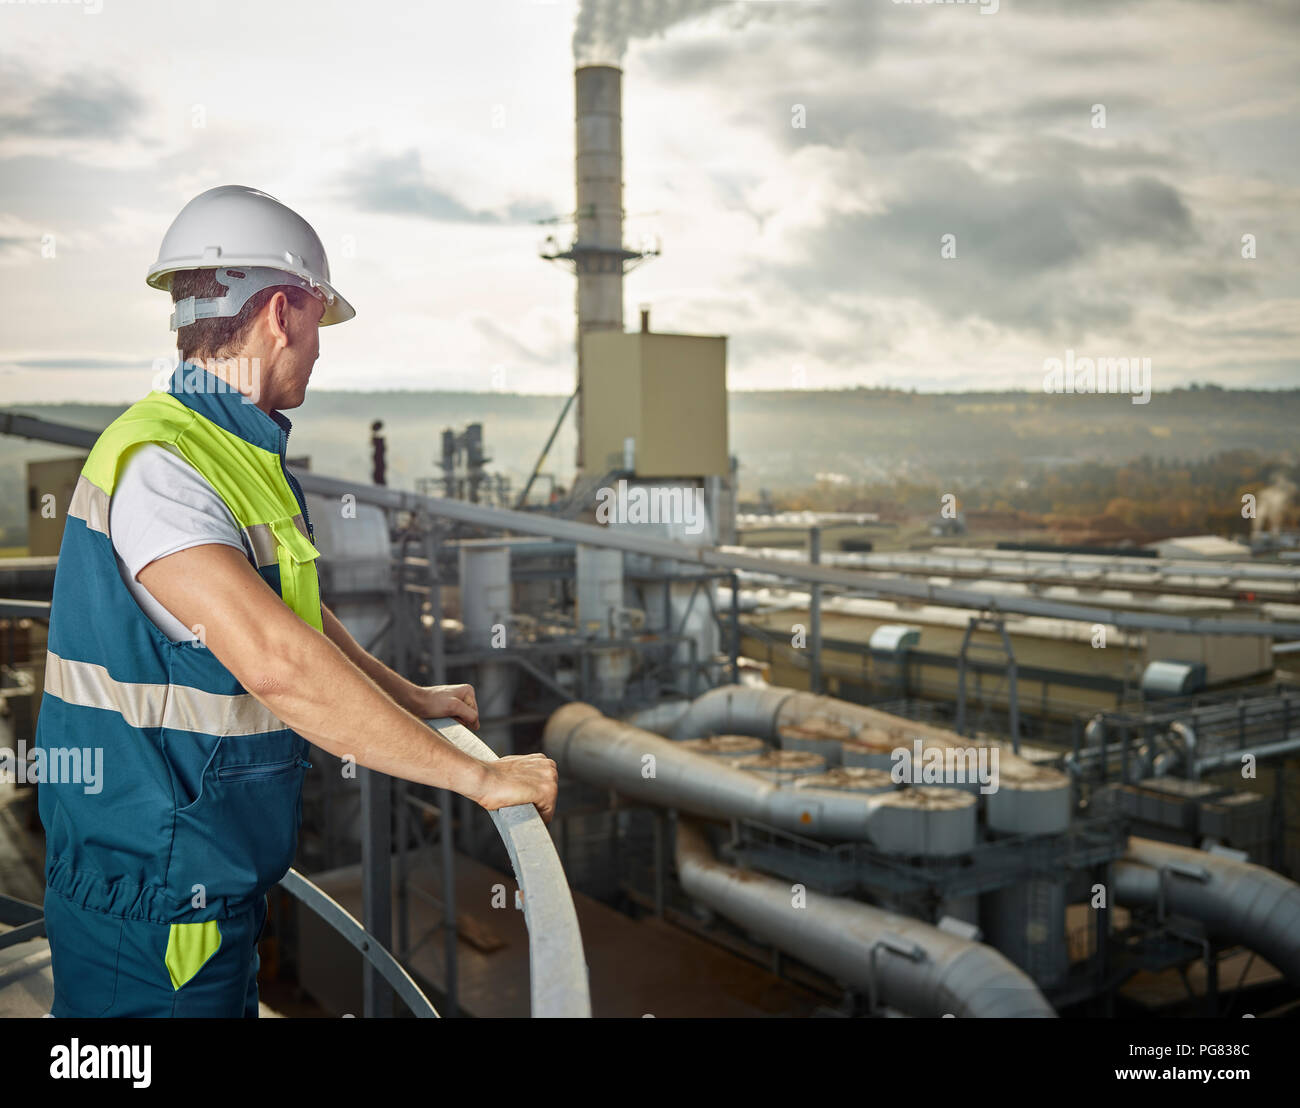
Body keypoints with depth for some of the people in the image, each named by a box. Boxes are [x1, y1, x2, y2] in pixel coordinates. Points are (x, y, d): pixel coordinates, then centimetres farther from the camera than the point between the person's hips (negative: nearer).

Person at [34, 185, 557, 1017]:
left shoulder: (243, 456, 10)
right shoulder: (157, 463, -24)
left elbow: (294, 613, 22)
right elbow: (276, 662, -34)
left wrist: (413, 698, 22)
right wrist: (477, 776, -29)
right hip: (157, 901, -9)